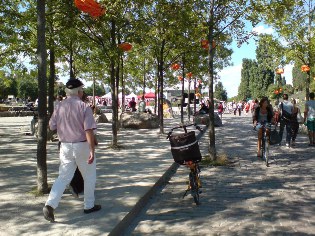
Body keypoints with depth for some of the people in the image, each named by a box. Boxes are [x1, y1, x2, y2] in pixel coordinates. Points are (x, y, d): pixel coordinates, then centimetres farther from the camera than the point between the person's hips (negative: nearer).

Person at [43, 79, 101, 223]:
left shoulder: (59, 107, 1)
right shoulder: (84, 107, -13)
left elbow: (52, 127, 7)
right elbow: (89, 130, -19)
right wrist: (92, 150, -18)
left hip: (65, 146, 4)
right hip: (82, 146, -4)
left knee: (63, 177, 11)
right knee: (89, 177, 14)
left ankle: (50, 204, -3)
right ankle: (89, 205, 24)